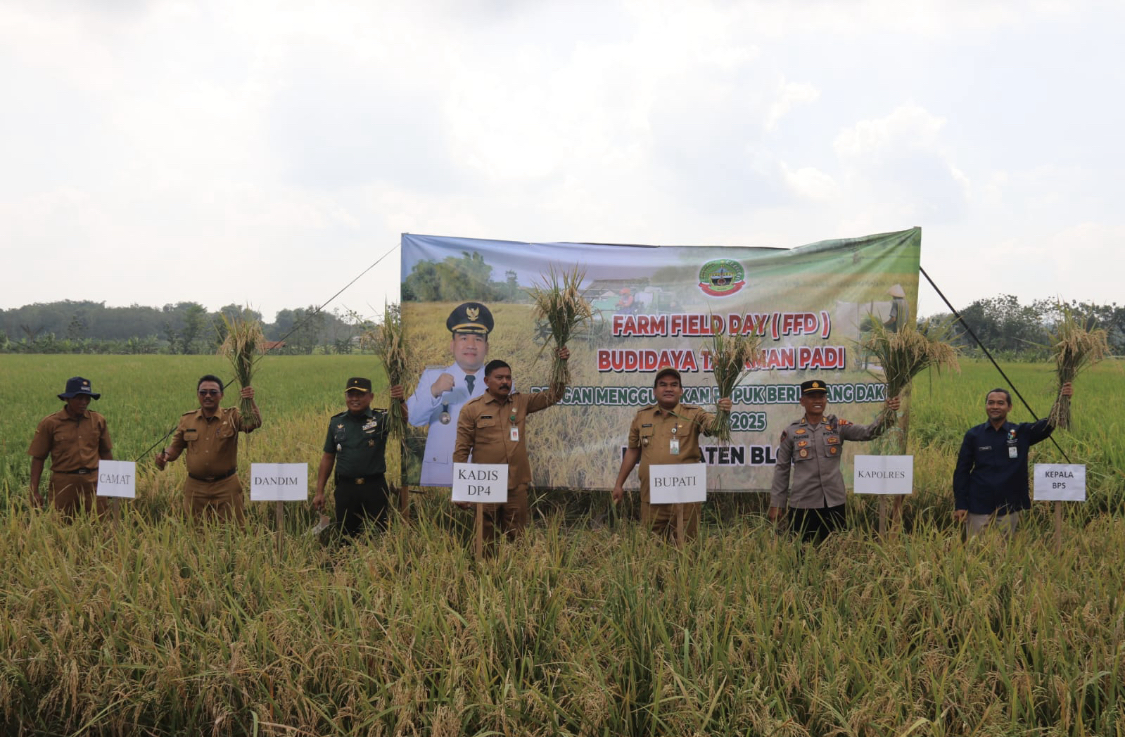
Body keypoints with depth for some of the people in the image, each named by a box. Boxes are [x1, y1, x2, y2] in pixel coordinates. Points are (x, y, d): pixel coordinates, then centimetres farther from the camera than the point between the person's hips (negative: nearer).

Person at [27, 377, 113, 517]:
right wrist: (34, 491, -1)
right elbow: (38, 458, 3)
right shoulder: (50, 423, -1)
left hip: (93, 482, 1)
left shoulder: (98, 421, 5)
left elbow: (106, 453, 14)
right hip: (64, 483, -1)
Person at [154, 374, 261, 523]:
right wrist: (166, 455, -11)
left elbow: (255, 423, -20)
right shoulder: (187, 419, 5)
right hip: (195, 487, 2)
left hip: (226, 487, -2)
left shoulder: (232, 416, -2)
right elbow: (176, 448, 11)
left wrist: (250, 401, -36)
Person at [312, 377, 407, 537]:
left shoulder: (381, 419, -1)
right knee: (345, 536, 10)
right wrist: (319, 492, 7)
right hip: (345, 488, 2)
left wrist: (400, 401, -42)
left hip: (375, 488, -2)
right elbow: (328, 458, 10)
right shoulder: (336, 422, 8)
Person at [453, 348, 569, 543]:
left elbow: (552, 395, 10)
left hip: (517, 486, 3)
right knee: (485, 540, 6)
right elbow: (461, 450, -2)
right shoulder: (471, 409, -2)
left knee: (515, 539, 10)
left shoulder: (521, 402, 10)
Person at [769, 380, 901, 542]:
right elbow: (782, 469, 4)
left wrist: (888, 413, -25)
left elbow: (869, 432, -8)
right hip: (802, 504, -2)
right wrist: (776, 504, 2)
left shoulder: (838, 426, 4)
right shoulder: (791, 432, 1)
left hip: (834, 502, 2)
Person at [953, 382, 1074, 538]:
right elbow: (962, 471, 0)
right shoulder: (973, 435, -1)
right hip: (978, 507, -1)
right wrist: (960, 505, -5)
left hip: (1009, 508, 1)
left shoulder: (1022, 433, 2)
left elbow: (1048, 424, -13)